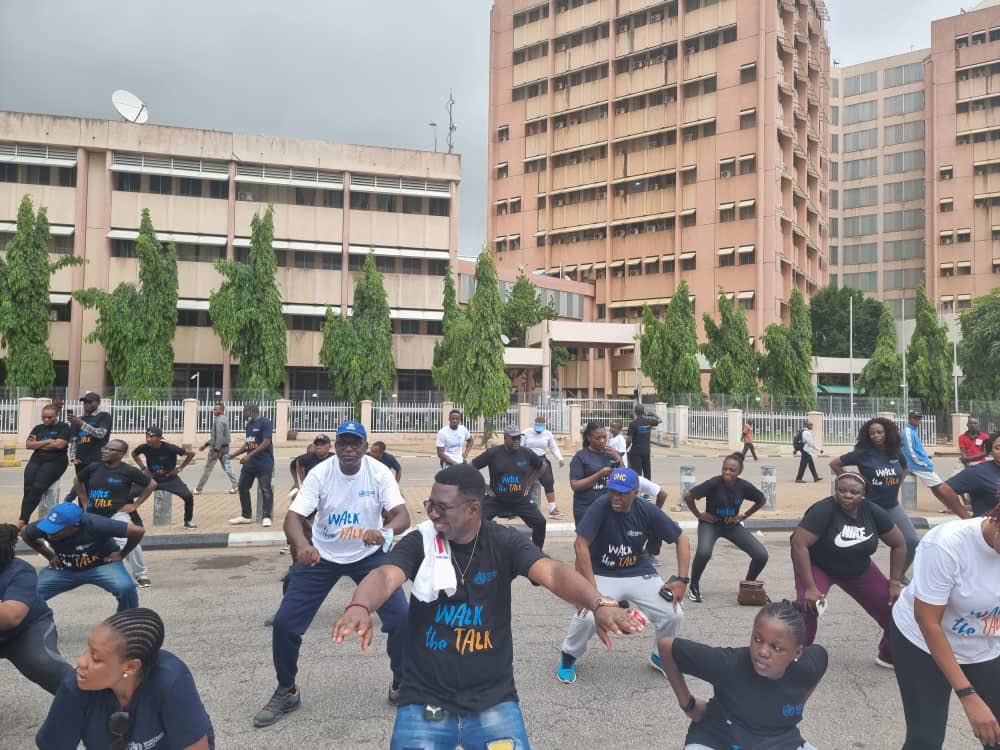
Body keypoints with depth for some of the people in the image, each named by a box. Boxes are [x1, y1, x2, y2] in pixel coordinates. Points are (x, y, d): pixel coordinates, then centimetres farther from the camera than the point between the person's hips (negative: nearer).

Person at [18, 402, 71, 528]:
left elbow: (59, 444, -10)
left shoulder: (63, 427, 4)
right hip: (36, 460, 5)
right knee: (27, 488, -20)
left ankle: (22, 520, -26)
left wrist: (38, 444, 2)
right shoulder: (38, 428, 18)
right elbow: (28, 444, 7)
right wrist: (47, 442, -5)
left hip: (55, 461, -5)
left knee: (37, 487, -26)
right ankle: (23, 520, -23)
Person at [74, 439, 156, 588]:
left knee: (126, 542, -27)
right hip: (93, 515, 5)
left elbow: (151, 484, 1)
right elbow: (77, 481, 23)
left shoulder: (128, 471, -8)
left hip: (116, 514, -5)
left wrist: (135, 504, 0)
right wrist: (84, 502, 17)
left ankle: (141, 575, -10)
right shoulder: (93, 468, 3)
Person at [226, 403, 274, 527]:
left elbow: (266, 443, -19)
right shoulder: (249, 425, 14)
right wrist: (233, 455, 20)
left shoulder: (265, 423, -12)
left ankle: (266, 517, 5)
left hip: (264, 464, -9)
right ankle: (246, 516, 22)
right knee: (242, 487, 10)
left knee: (266, 490, -4)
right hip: (249, 463, 9)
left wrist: (250, 455, -23)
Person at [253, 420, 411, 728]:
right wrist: (302, 546, -47)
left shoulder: (379, 472, -19)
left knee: (402, 618, -13)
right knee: (284, 622, -5)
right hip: (321, 556, 1)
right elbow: (293, 517, -25)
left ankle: (401, 685, 15)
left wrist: (383, 532, -50)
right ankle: (286, 691, 21)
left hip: (369, 555, 0)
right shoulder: (319, 473, -18)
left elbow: (402, 516, -27)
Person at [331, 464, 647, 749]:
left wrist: (600, 605, -41)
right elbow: (385, 576, -24)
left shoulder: (504, 543, -6)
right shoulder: (419, 543, -6)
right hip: (426, 700, 0)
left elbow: (552, 573, -22)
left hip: (492, 700, 0)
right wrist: (359, 608, -46)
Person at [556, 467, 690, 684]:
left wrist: (682, 580, -13)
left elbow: (681, 539, -3)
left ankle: (660, 656, 22)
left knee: (673, 615, -11)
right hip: (603, 575, -3)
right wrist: (591, 588, -32)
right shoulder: (600, 507, -21)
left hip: (640, 574, 3)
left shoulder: (648, 511, -12)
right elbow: (581, 545, -27)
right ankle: (568, 656, 7)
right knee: (587, 617, -27)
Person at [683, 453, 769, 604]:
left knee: (761, 555, -10)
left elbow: (761, 500, 7)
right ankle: (694, 587, -6)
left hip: (732, 525, 4)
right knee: (704, 552, -34)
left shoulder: (743, 486, -13)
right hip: (711, 523, -4)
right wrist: (699, 515, -13)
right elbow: (688, 496, -24)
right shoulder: (714, 483, -24)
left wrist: (744, 516, 1)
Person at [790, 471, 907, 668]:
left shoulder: (872, 511, -16)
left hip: (859, 570, 5)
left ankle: (889, 656, 28)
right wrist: (809, 587, -34)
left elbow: (899, 544, -1)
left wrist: (895, 582, -3)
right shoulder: (824, 510, -31)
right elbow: (798, 544, -34)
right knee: (808, 609, -28)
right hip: (817, 566, -5)